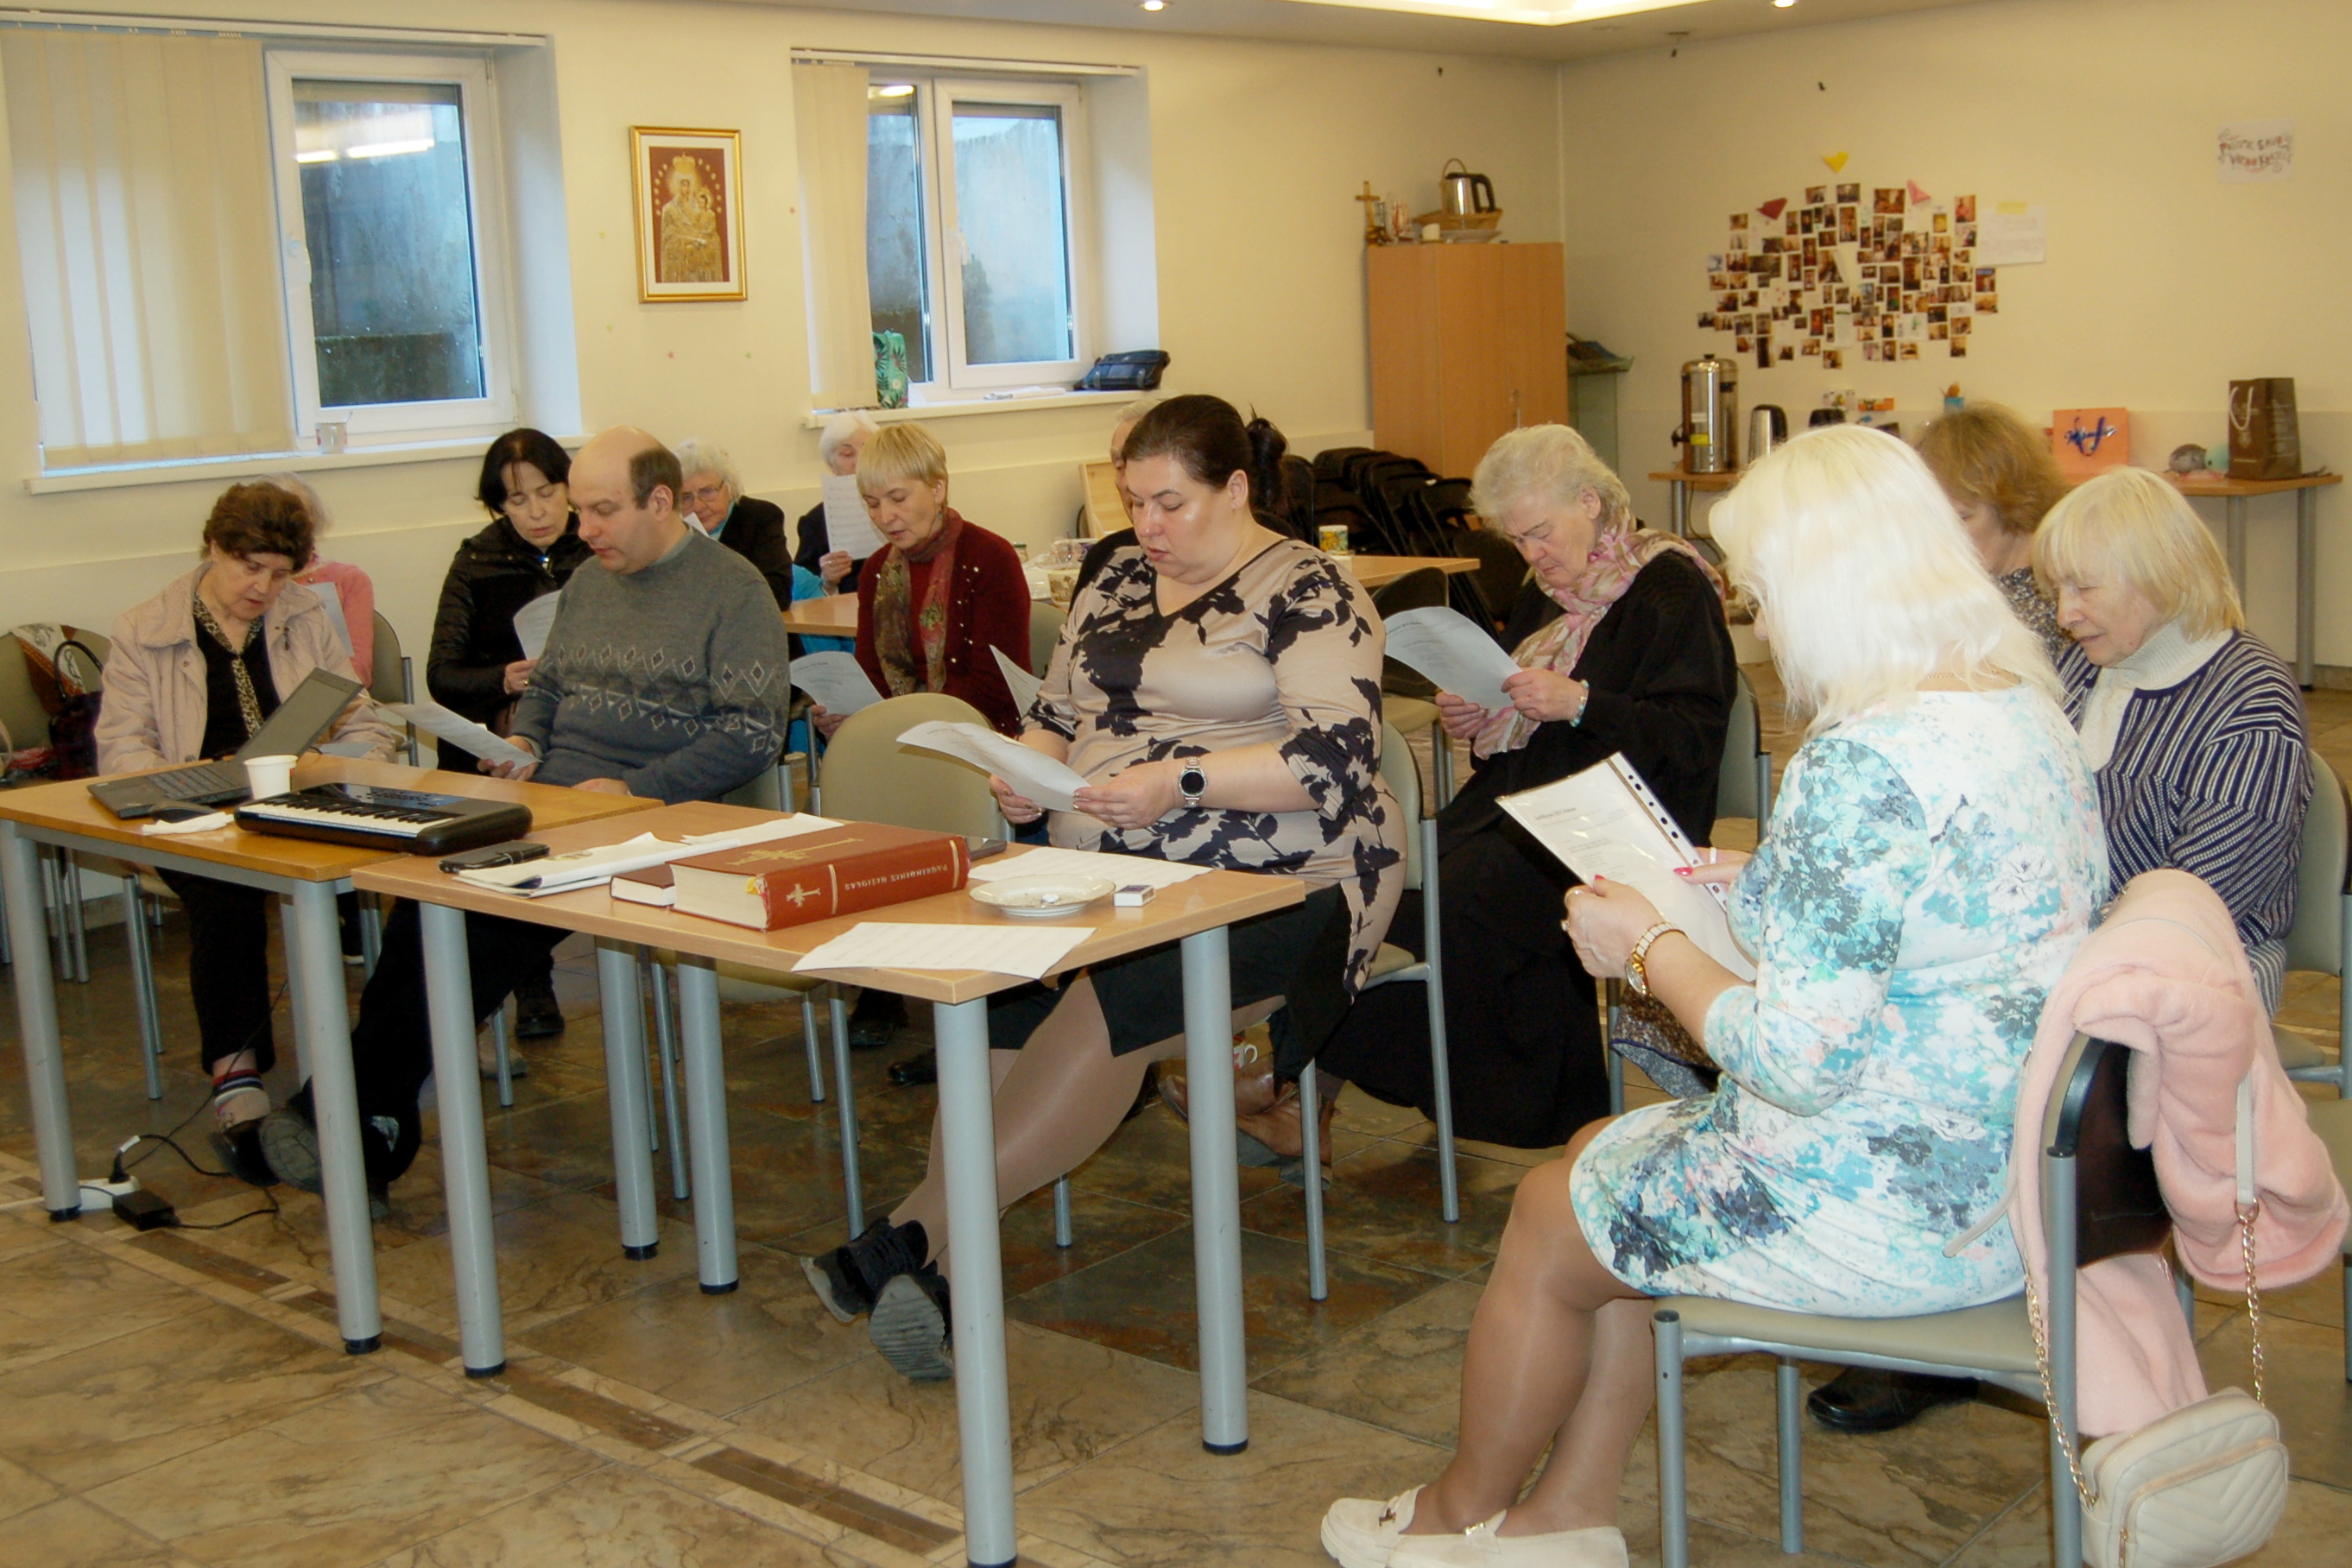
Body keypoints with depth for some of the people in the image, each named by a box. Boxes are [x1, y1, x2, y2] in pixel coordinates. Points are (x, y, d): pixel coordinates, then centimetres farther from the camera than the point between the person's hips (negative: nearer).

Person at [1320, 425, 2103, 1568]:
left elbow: (1800, 1063, -27)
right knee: (1608, 1168, 21)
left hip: (1893, 1215, -9)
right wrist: (1760, 890, 11)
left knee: (1552, 1220, 13)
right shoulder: (2025, 707, 3)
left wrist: (1649, 947, -12)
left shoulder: (1867, 765, -28)